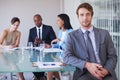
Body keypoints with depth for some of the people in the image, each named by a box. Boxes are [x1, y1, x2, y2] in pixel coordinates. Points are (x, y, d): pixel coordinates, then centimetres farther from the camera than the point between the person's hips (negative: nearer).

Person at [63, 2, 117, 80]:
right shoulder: (72, 36, 10)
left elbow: (112, 56, 10)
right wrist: (86, 65, -17)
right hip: (84, 73, -1)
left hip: (104, 73, 1)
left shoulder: (104, 33, 12)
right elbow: (67, 57, -2)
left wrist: (106, 70, -11)